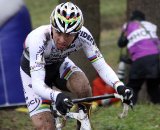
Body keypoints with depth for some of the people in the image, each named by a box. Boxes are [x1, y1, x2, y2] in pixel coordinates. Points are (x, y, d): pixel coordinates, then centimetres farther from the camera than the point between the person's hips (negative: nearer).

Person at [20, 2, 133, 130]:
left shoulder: (83, 35, -30)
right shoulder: (39, 39, -41)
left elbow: (101, 66, -29)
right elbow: (37, 84, -47)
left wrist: (119, 86, -49)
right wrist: (57, 96, -67)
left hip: (59, 65, 3)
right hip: (34, 71, -3)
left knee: (83, 87, -30)